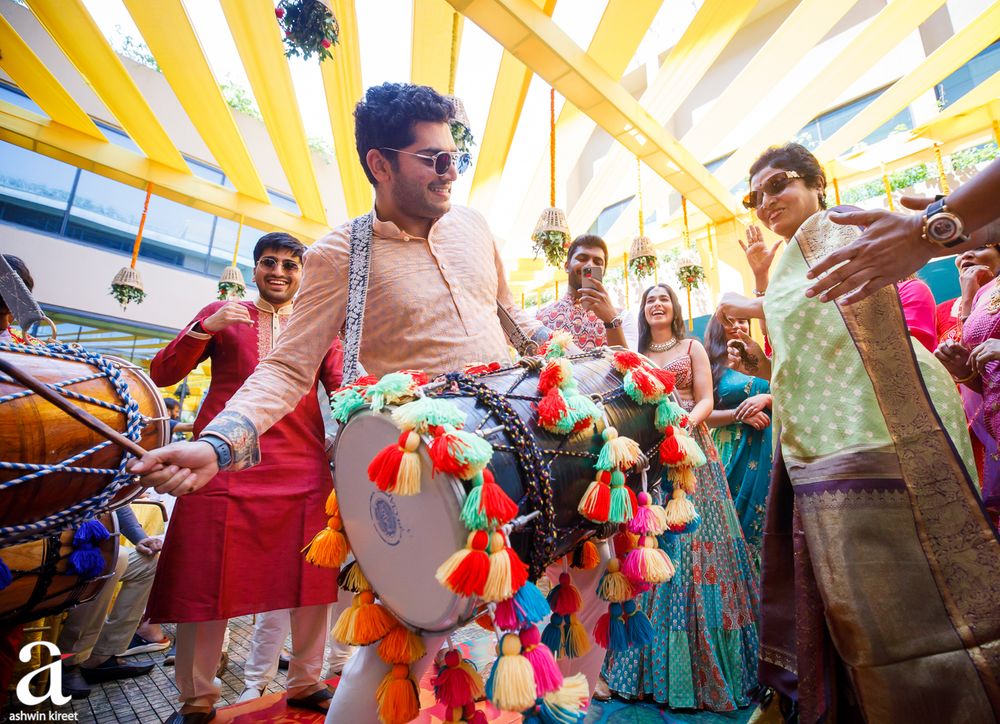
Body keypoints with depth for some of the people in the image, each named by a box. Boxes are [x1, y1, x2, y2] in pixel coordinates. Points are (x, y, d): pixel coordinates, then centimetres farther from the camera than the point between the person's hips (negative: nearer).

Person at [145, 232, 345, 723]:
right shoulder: (222, 315, 10)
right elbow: (161, 375, 4)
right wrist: (206, 327, -9)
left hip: (303, 466, 2)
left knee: (313, 578, 6)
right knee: (208, 581, 6)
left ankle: (305, 683, 27)